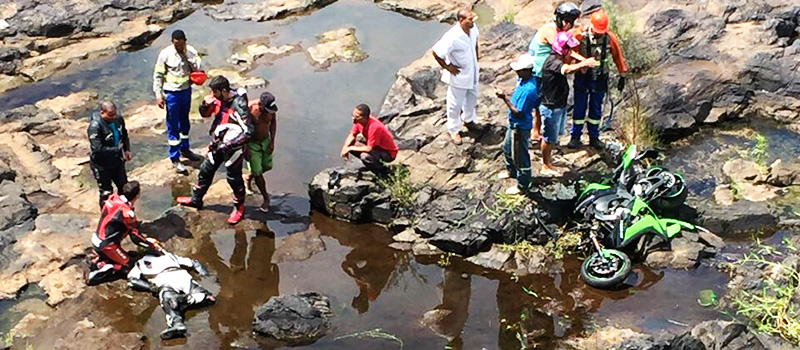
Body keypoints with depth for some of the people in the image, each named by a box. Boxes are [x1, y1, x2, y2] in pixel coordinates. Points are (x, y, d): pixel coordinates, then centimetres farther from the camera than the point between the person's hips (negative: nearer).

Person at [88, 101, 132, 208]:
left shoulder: (118, 119, -7)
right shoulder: (95, 126, -27)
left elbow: (124, 135, 13)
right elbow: (97, 149, -32)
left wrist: (127, 150, -2)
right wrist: (118, 150, -26)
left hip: (117, 162, 7)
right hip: (101, 166, -7)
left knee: (124, 188, 21)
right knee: (106, 193, 7)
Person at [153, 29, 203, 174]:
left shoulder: (191, 52, -5)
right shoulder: (165, 54, -14)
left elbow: (198, 68, -17)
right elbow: (158, 75, -8)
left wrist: (187, 54, -22)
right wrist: (158, 95, -11)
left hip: (186, 90, 4)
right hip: (172, 93, -4)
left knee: (185, 121, 21)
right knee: (173, 126, 2)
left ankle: (185, 149, 41)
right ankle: (175, 159, 11)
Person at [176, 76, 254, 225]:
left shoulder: (239, 105, -28)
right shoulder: (219, 99, -6)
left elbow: (248, 131, -29)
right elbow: (205, 113, 11)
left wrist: (229, 144, -29)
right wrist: (206, 104, -13)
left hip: (232, 147, -8)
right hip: (218, 144, 8)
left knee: (234, 178, 6)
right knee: (206, 170, 20)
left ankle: (239, 208, 28)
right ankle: (196, 199, 41)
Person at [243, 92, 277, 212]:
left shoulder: (270, 109, -16)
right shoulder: (249, 110, -30)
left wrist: (272, 141, 2)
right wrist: (245, 149, -18)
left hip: (265, 141, 5)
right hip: (252, 144, -5)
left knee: (267, 166, 18)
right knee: (258, 173, 1)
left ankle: (248, 177, 49)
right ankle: (266, 198, 21)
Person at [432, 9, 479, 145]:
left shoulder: (473, 28, -12)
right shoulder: (452, 37, -34)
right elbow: (436, 52, -28)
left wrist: (476, 58, 10)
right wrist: (447, 67, -19)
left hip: (472, 72, 7)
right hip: (458, 76, -7)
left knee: (472, 97, 26)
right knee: (455, 104, 11)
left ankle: (468, 119, 54)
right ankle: (453, 130, 32)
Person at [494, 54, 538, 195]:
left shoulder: (528, 90, -35)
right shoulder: (524, 79, -5)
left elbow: (518, 112, -30)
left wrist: (505, 99, -31)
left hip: (521, 126, -10)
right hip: (514, 123, 10)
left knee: (520, 156, 8)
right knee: (507, 148, 30)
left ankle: (522, 185, 26)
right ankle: (511, 171, 55)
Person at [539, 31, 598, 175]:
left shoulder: (560, 59, 5)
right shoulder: (552, 61, -29)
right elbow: (566, 69, -47)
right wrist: (583, 63, -64)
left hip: (560, 104, 10)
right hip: (551, 107, -10)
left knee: (556, 133, 26)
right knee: (549, 137, 6)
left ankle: (548, 156, 46)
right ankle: (546, 166, 21)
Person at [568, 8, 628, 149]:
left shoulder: (610, 38, -11)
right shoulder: (580, 37, -18)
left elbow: (618, 56, 2)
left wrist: (622, 76, 8)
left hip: (600, 79, 2)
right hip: (582, 78, -2)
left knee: (596, 110, 10)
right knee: (579, 109, 5)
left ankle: (594, 137, 22)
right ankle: (575, 137, 17)